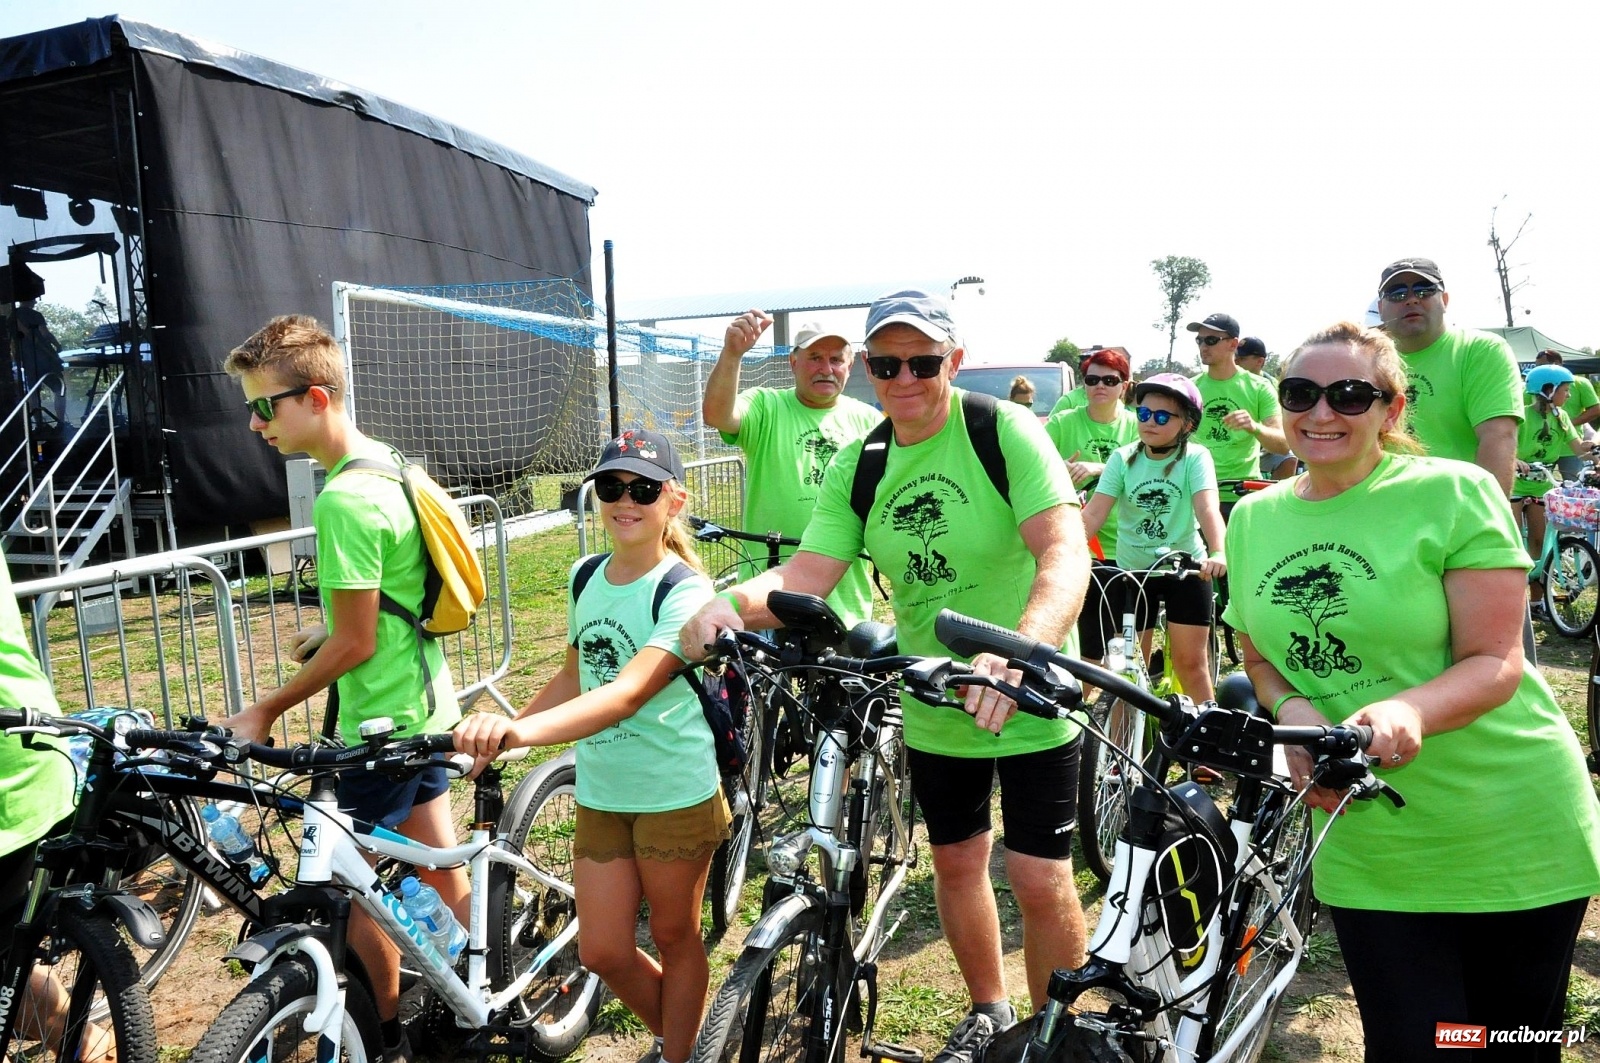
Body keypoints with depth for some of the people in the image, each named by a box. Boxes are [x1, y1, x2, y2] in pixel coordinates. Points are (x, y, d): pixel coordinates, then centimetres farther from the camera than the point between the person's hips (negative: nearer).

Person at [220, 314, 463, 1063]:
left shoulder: (344, 499, -24)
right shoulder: (388, 464, 5)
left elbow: (355, 644, -21)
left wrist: (265, 710, -10)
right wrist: (332, 630, 15)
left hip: (383, 721, -9)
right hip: (428, 704, 9)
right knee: (442, 873, 20)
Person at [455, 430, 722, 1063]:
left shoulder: (685, 591, -20)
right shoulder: (586, 577, 1)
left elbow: (627, 693, -33)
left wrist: (521, 730, -46)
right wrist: (500, 733, 5)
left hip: (676, 796, -5)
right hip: (599, 794, 6)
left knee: (674, 938, 13)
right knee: (603, 952, 11)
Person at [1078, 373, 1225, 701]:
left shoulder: (1195, 457, -10)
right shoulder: (1122, 458, -6)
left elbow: (1207, 508, -25)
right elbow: (1093, 513, -15)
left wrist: (1218, 553, -43)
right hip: (1131, 570, 2)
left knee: (1190, 662, 0)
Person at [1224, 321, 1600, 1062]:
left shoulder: (1453, 492, -11)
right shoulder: (1254, 517, 3)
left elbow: (1495, 662, -15)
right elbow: (1261, 657, 11)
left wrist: (1409, 711, -35)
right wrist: (1293, 709, -11)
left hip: (1511, 841, -2)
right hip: (1367, 847, 3)